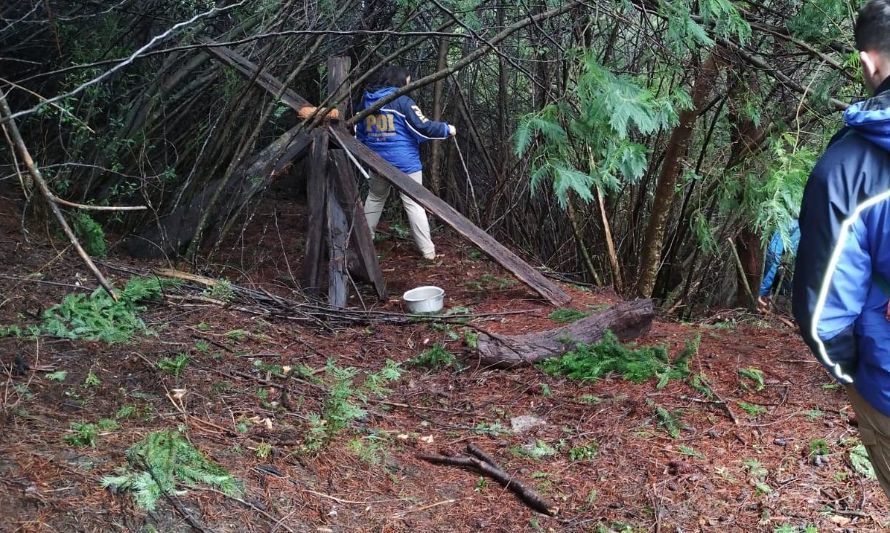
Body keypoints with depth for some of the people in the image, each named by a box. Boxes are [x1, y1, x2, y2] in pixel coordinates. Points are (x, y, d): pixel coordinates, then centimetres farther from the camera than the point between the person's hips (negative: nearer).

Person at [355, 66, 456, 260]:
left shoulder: (367, 100, 9)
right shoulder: (402, 101, -10)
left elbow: (359, 132, 18)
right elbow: (423, 128, -14)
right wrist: (447, 129, 1)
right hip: (405, 162, -5)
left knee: (374, 199, 23)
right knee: (414, 205, -3)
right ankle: (428, 251, -3)